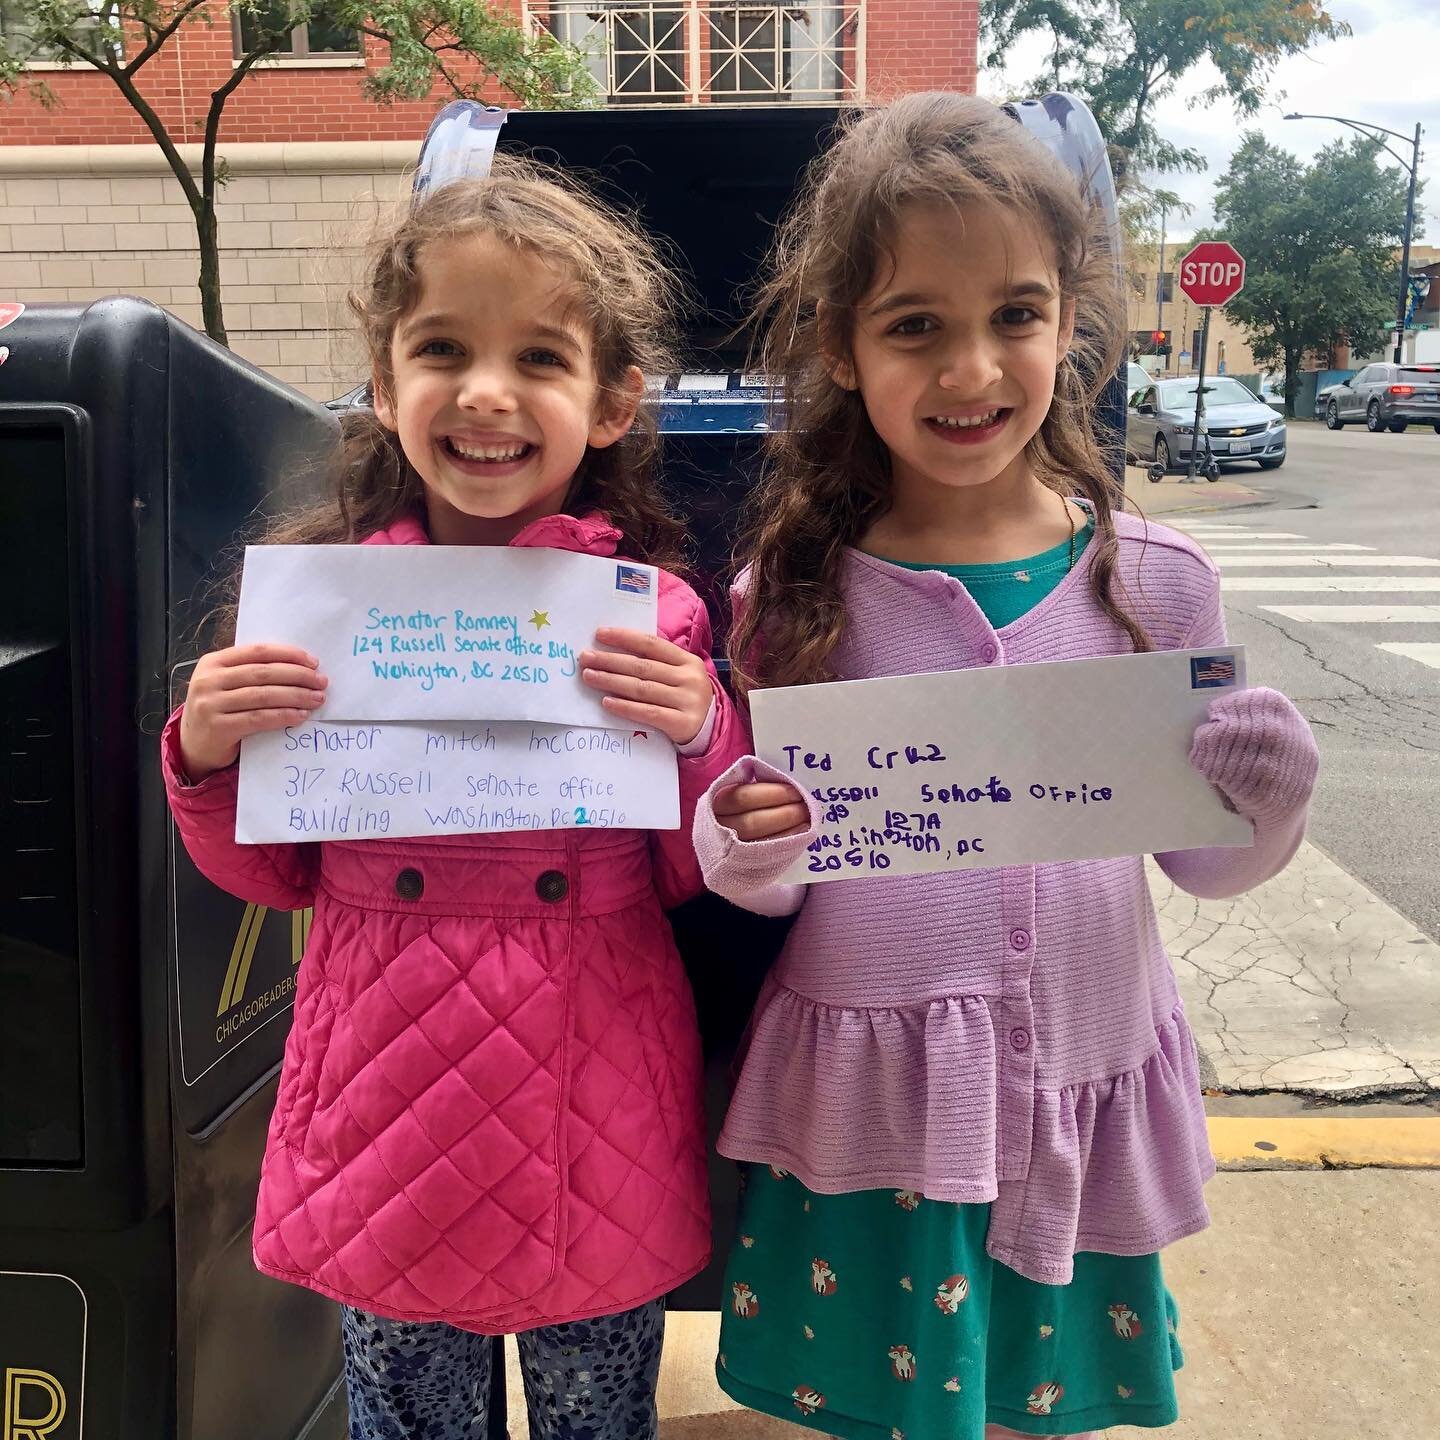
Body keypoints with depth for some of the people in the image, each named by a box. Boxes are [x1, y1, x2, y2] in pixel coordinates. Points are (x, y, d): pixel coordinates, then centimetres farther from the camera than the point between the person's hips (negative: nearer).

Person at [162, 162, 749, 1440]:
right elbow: (273, 875, 6)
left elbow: (702, 883, -1)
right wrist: (208, 755, -12)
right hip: (386, 1109, 1)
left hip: (596, 1119, -1)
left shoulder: (656, 614, -9)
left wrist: (700, 737, -18)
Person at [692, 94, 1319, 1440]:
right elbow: (767, 875, 0)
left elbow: (1201, 860, 4)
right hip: (864, 1113, -1)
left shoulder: (1151, 580, -5)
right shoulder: (799, 591, -8)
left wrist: (1265, 806, -16)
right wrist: (747, 854, -21)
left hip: (1082, 1092, 2)